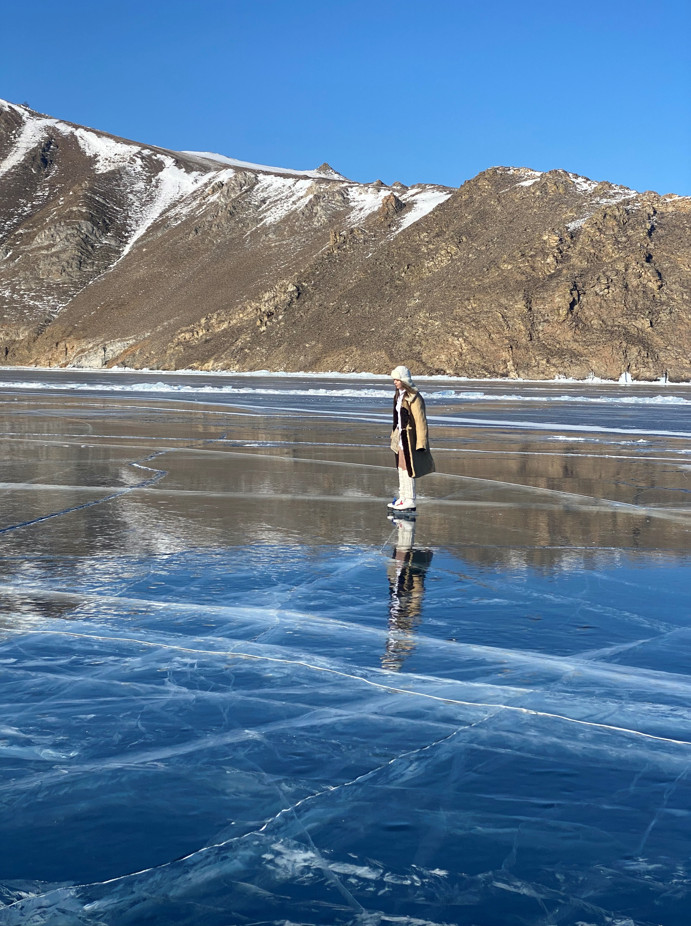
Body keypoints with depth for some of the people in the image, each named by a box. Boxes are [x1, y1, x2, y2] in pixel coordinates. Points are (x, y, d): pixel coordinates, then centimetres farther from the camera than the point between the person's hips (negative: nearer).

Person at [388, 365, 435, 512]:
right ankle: (402, 498, 22)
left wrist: (420, 443, -18)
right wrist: (395, 435, 20)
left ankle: (410, 501, 0)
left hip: (410, 438, -9)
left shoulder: (414, 398, -17)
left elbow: (421, 421, -16)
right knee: (401, 468, 13)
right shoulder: (399, 395, 11)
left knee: (407, 468, -6)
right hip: (400, 437, 9)